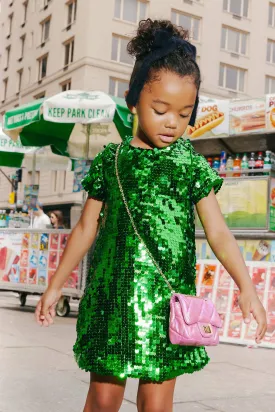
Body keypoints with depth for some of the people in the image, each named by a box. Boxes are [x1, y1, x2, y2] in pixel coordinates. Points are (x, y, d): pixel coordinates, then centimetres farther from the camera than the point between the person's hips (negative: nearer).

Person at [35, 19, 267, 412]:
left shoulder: (191, 165, 2)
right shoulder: (110, 160, 3)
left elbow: (218, 233, -1)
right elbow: (86, 228, 10)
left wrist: (246, 286, -13)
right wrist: (56, 286, 13)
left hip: (168, 301, 0)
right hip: (112, 295, 1)